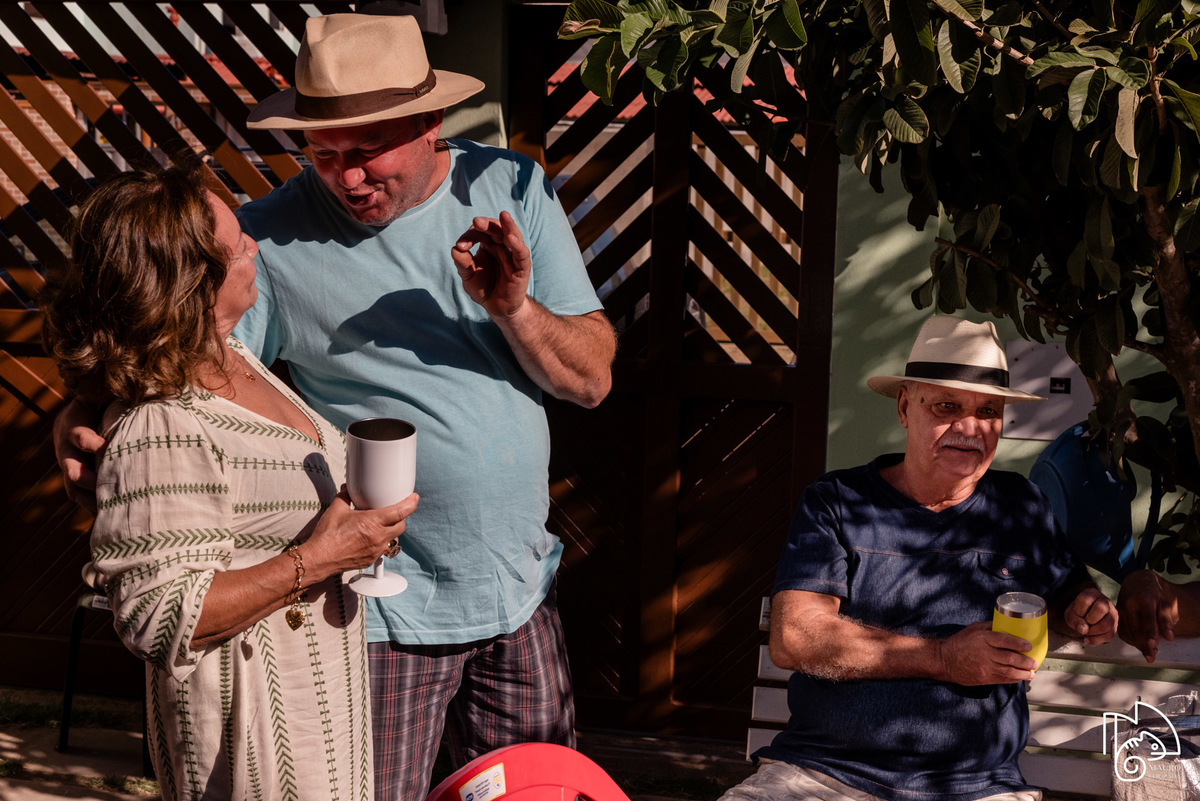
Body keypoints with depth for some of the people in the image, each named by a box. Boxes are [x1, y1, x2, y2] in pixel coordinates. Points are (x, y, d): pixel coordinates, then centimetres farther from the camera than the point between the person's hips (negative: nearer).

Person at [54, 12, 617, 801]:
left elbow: (591, 378, -3)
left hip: (523, 585, 4)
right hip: (388, 609, -4)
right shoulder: (274, 239, -15)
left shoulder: (512, 189, -4)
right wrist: (89, 419, -35)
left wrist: (516, 309, -22)